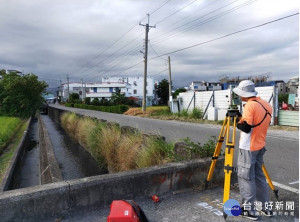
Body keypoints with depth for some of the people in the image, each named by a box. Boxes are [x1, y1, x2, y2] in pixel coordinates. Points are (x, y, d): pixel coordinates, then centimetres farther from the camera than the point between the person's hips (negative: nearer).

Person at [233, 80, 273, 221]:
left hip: (248, 148, -9)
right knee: (259, 176, 18)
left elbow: (245, 127, -24)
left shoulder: (250, 105, -18)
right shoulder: (266, 104, 8)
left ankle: (249, 210, 10)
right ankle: (266, 208, 27)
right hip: (260, 146, 9)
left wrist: (237, 122, -5)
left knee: (246, 177, 2)